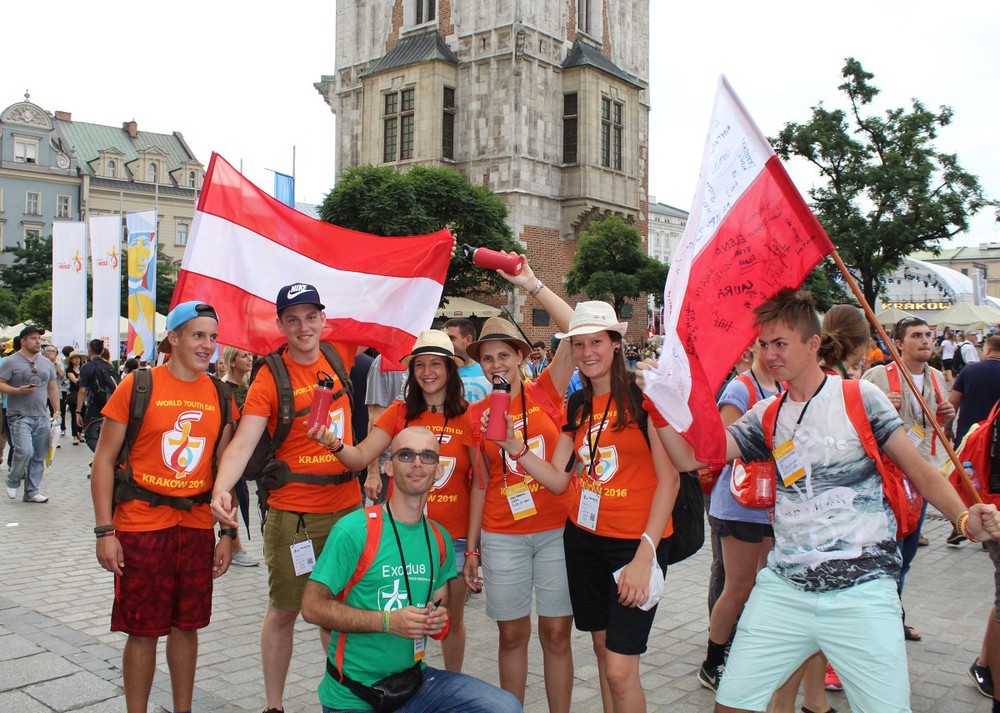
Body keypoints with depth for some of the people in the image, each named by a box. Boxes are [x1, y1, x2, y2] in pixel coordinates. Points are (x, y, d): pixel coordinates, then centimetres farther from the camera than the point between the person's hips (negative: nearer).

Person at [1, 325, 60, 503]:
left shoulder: (47, 363, 13)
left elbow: (53, 389, 17)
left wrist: (56, 412, 11)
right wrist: (19, 390, -21)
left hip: (42, 417, 5)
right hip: (20, 416, -5)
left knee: (39, 456, 5)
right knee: (25, 451, -17)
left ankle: (31, 491, 14)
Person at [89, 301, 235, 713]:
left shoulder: (220, 396, 5)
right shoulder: (138, 385, -6)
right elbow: (104, 460, -4)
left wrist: (227, 532, 7)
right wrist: (105, 531, -9)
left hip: (198, 527, 4)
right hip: (142, 527, -3)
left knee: (186, 625, 14)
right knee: (143, 629, 5)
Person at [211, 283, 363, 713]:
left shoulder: (339, 355, 2)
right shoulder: (270, 378, -11)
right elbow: (243, 442, -21)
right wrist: (222, 488, -36)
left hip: (348, 505, 4)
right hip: (293, 514, -4)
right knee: (284, 611, 7)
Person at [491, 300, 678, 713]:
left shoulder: (643, 397, -10)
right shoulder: (576, 407, 9)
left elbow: (669, 479, -12)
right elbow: (558, 480, 6)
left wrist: (645, 553, -17)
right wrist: (512, 444, -8)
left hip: (636, 541, -6)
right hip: (583, 539, 6)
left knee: (620, 669, -6)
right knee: (602, 648, 15)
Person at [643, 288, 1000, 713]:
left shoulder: (859, 397, -1)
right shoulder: (765, 417, 8)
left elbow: (919, 469, -1)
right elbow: (689, 458, 1)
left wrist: (964, 517, -19)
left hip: (861, 593, -3)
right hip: (783, 590, 3)